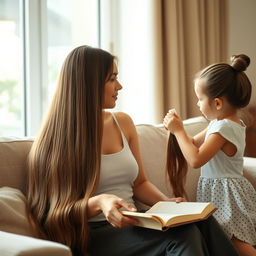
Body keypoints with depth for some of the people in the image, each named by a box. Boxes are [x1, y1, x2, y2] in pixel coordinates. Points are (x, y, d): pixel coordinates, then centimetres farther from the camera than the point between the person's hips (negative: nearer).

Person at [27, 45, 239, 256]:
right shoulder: (56, 139, -5)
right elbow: (55, 213, -5)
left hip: (131, 225, 6)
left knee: (201, 219, -26)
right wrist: (98, 203, -25)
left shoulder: (123, 123, 12)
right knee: (181, 236, -34)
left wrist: (167, 202, -1)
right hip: (91, 234, -6)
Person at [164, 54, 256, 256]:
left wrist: (179, 131, -17)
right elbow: (196, 142, 21)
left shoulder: (223, 128, -19)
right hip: (222, 188, 10)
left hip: (225, 192, -10)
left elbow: (196, 159, -25)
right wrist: (178, 128, 7)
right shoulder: (233, 123, 12)